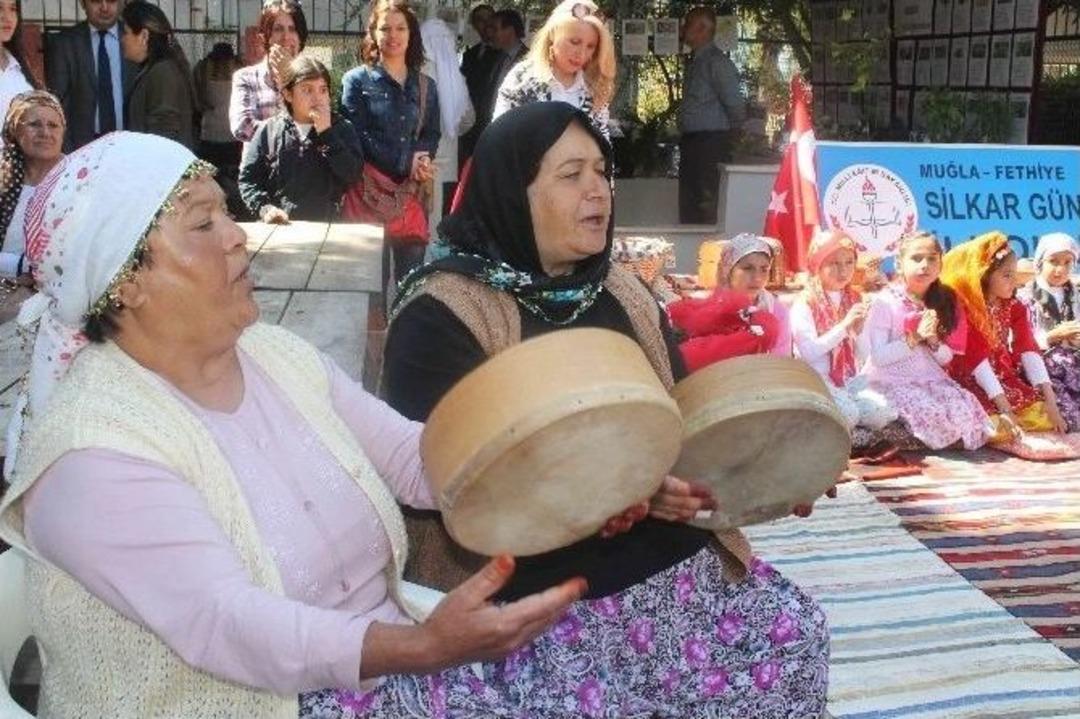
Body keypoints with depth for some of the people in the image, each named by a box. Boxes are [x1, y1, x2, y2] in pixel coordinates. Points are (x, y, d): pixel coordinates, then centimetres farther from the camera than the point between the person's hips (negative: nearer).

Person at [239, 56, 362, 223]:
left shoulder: (342, 129, 10)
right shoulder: (269, 130, 11)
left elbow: (353, 175, -4)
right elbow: (248, 178, 10)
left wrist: (327, 133, -6)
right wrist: (265, 208, -6)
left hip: (328, 226, -1)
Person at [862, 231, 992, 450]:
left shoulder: (943, 303, 8)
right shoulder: (885, 302, -10)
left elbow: (946, 359, 9)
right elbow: (878, 357, -16)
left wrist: (934, 341, -13)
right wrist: (916, 337, -21)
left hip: (930, 380, 5)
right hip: (892, 383, -5)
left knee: (965, 409, -22)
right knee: (932, 414, -30)